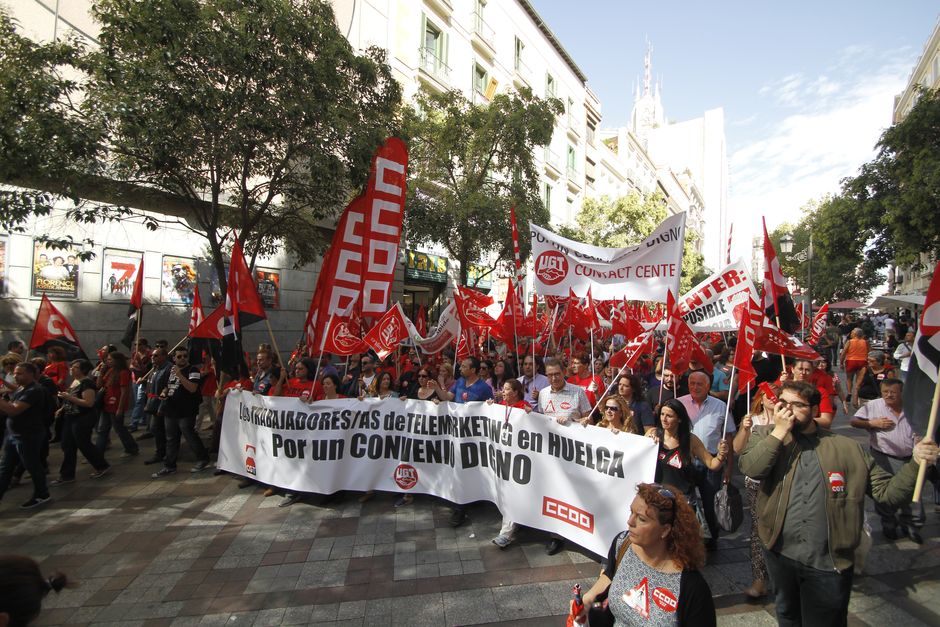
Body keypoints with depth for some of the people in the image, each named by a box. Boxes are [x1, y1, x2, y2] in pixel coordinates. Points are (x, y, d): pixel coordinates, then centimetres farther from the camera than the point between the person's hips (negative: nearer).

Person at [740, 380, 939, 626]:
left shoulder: (846, 448, 0)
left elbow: (887, 492, 0)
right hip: (780, 554, 1)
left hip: (829, 563, 0)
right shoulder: (766, 436, -4)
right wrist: (780, 431, -19)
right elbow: (751, 468, -22)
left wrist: (916, 462, -14)